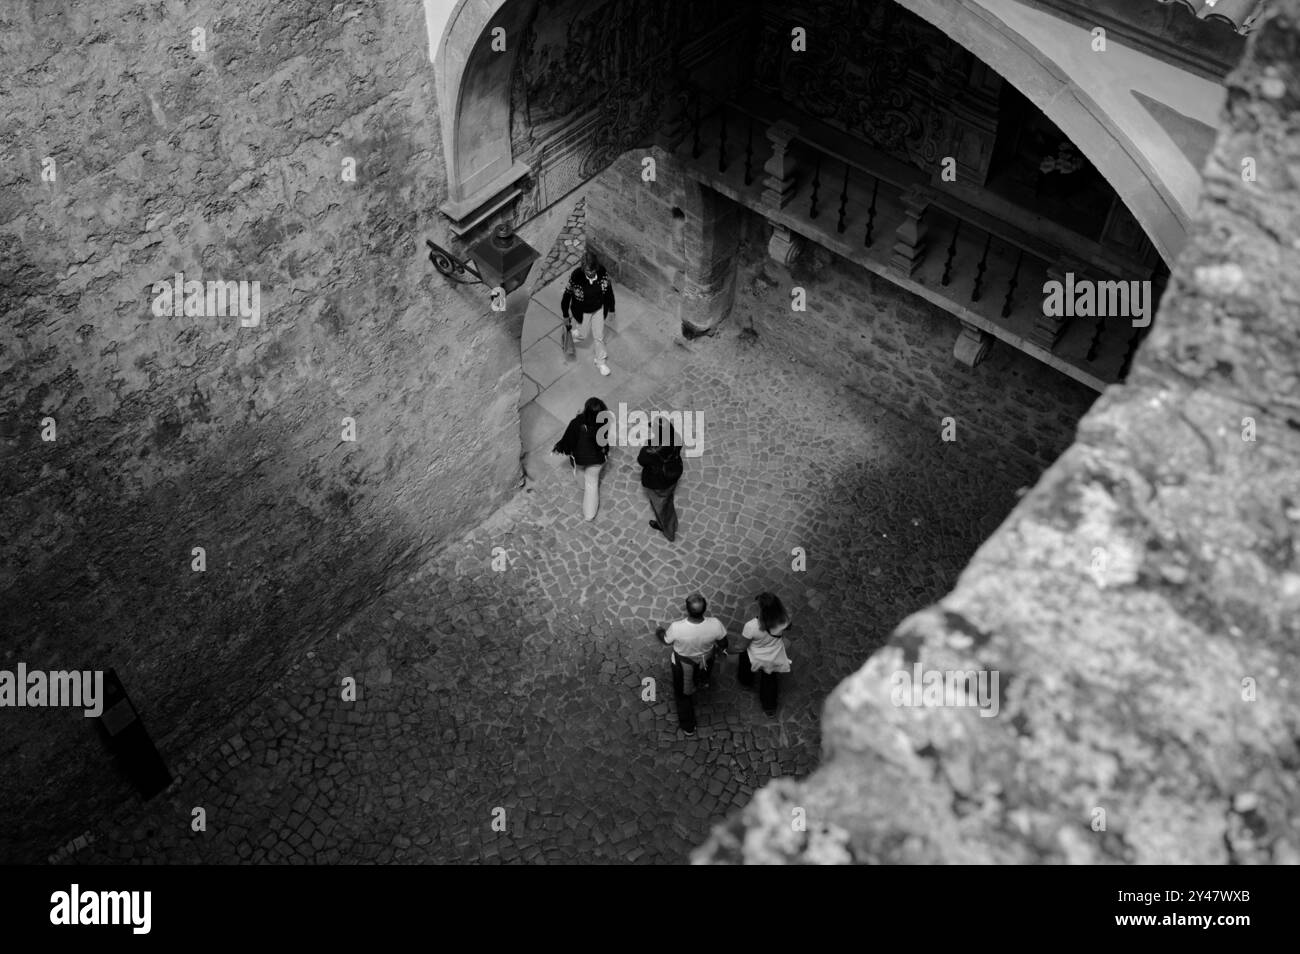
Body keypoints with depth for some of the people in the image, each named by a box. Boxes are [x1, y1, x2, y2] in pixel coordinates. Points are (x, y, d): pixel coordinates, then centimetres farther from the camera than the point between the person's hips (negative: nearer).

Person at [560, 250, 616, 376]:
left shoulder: (602, 272, -27)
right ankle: (572, 329, 58)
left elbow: (609, 290, -9)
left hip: (599, 308, 2)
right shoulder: (576, 276, -34)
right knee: (581, 335, 21)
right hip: (582, 311, -2)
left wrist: (611, 309, 2)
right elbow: (567, 295, -18)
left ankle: (601, 361, 42)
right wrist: (565, 316, -6)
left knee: (599, 336, 18)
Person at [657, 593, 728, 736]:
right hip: (705, 660, 2)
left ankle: (688, 727, 46)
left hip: (683, 664, -2)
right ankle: (702, 683, 75)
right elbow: (723, 644, -15)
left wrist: (660, 632, 8)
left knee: (683, 694, 27)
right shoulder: (714, 625, -36)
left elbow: (667, 640, -16)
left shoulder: (676, 628, -40)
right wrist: (720, 651, 10)